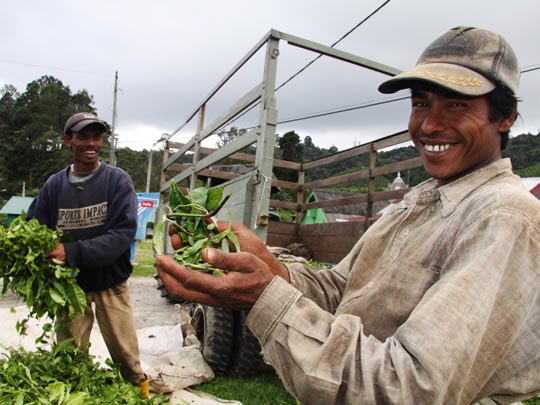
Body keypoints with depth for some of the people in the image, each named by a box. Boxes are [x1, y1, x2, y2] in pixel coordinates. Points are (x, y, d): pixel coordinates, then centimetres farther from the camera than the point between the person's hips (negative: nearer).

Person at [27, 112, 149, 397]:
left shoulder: (118, 180, -8)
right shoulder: (54, 185, 0)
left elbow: (123, 233, -17)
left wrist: (73, 252, -27)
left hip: (110, 283, -2)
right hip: (70, 285, 3)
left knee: (126, 355, 6)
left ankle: (140, 392, 28)